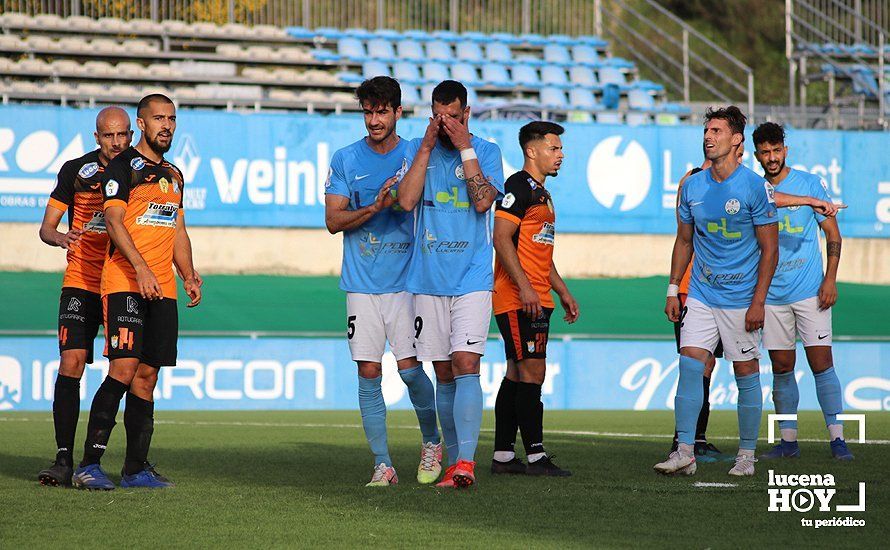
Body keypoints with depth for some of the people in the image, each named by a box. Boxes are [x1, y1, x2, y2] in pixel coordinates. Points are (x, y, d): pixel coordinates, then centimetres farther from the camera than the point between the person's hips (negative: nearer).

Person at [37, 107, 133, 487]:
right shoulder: (76, 170, 2)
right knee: (71, 362, -14)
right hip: (81, 283, -1)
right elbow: (46, 227, 5)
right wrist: (61, 238, -18)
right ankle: (63, 460, -14)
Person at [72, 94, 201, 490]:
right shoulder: (123, 166, -2)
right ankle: (89, 464, -17)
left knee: (146, 376, 6)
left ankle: (136, 468, 9)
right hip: (124, 283, -7)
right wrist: (141, 268, -22)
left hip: (162, 289, 7)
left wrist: (189, 276, 12)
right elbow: (114, 222, -11)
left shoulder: (173, 175, 21)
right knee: (124, 369, -17)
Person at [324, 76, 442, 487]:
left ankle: (431, 440, 17)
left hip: (406, 282, -1)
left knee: (409, 368, -8)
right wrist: (374, 207, -15)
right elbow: (333, 220, 0)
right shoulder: (346, 160, 6)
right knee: (368, 373, -2)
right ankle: (382, 464, 4)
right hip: (362, 283, 1)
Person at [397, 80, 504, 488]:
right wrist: (427, 146, -9)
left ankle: (466, 460, -21)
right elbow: (406, 200, -8)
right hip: (428, 280, 3)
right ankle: (452, 459, 14)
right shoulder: (417, 151, 8)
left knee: (465, 364, -15)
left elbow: (483, 201, -12)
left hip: (472, 280, -3)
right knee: (443, 374, 7)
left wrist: (465, 148, -12)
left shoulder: (486, 152, 3)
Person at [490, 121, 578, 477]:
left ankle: (502, 455, 12)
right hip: (518, 298, -10)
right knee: (532, 371, -11)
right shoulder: (518, 187, -10)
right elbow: (501, 238, -19)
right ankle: (536, 456, -11)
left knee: (517, 374, 10)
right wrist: (524, 287, -24)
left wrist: (562, 291, 26)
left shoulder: (541, 193, 22)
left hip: (536, 299, 10)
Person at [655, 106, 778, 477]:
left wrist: (758, 302, -12)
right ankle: (684, 453, -7)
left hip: (741, 300, -4)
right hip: (701, 294, 4)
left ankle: (747, 456, 11)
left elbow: (769, 248, -7)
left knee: (746, 373, 1)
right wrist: (673, 290, 10)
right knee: (690, 364, -7)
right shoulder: (692, 187, 6)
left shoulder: (755, 187, -8)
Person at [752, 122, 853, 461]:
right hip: (771, 293, 3)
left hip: (810, 291, -3)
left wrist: (830, 279, -7)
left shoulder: (810, 184, 1)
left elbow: (833, 233, 3)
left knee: (821, 362, -7)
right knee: (782, 367, 5)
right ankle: (788, 440, 11)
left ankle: (837, 437, -5)